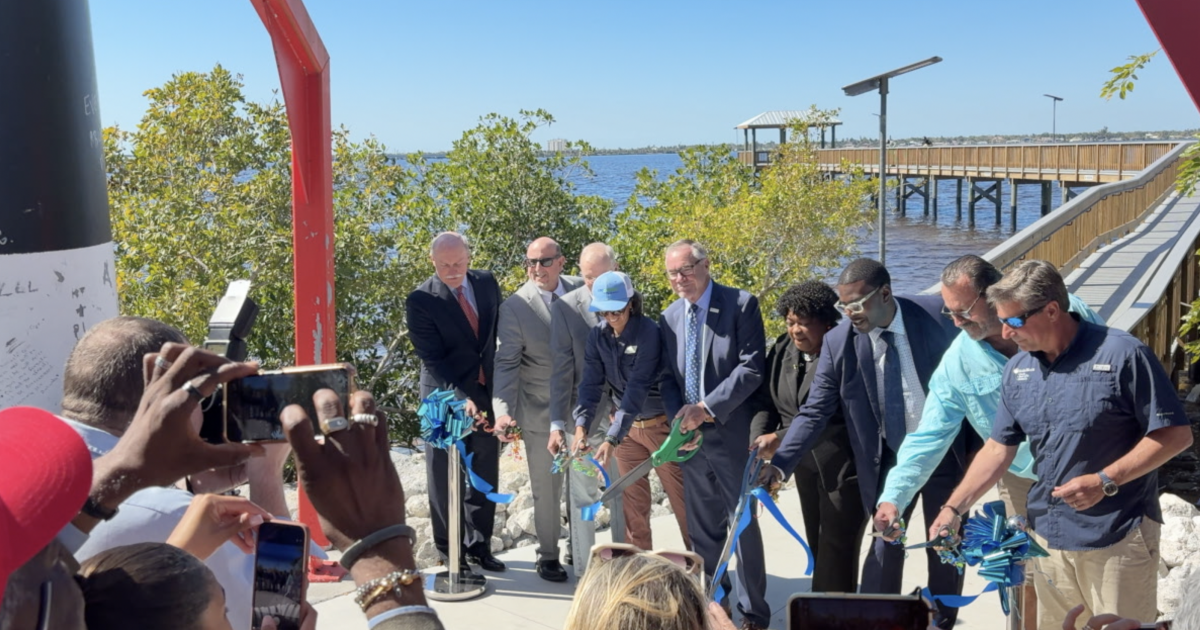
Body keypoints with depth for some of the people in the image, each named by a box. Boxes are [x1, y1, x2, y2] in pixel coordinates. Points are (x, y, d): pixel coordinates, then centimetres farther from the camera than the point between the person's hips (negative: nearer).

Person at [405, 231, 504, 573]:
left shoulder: (486, 282, 1)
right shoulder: (420, 300, -14)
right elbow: (433, 359, -17)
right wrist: (462, 397, -26)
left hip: (487, 392, 4)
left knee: (485, 475, 12)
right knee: (445, 478, 6)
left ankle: (479, 545, 27)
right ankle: (450, 552, 21)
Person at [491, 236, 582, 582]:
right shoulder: (515, 307, -13)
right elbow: (505, 364, -14)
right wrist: (503, 411, -27)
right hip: (541, 412, -3)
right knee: (546, 488, 9)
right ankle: (548, 556, 26)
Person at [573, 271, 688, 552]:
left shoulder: (649, 333, -22)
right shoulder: (598, 335, -4)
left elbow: (637, 388, -28)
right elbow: (591, 383, -8)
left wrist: (612, 438, -35)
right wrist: (582, 424, -25)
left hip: (659, 424, -5)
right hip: (625, 426, 5)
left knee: (681, 497, 2)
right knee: (633, 500, 11)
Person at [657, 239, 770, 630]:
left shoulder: (741, 305, -8)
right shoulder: (669, 317, 9)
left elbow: (752, 367, -14)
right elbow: (668, 377, 11)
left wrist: (707, 407, -18)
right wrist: (678, 418, -6)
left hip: (732, 433, -5)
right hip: (690, 436, 5)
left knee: (743, 523, 4)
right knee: (702, 528, 12)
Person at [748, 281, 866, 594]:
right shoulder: (781, 351, 4)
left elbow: (828, 414, -25)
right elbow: (765, 401, 4)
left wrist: (781, 437, -25)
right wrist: (760, 438, -14)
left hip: (845, 465, -7)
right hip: (806, 466, 7)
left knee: (837, 551, -3)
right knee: (818, 547, 15)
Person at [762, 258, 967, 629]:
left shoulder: (936, 314, -14)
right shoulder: (838, 342, -13)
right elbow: (815, 411, -11)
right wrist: (779, 463, -22)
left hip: (944, 454, 1)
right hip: (888, 461, 0)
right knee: (885, 547, -1)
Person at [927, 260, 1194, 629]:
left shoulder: (1123, 355, -13)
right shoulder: (1017, 370, 5)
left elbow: (1176, 434, -11)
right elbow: (999, 449, 9)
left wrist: (1104, 482, -19)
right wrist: (953, 508, 2)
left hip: (1117, 538, -5)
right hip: (1047, 536, 5)